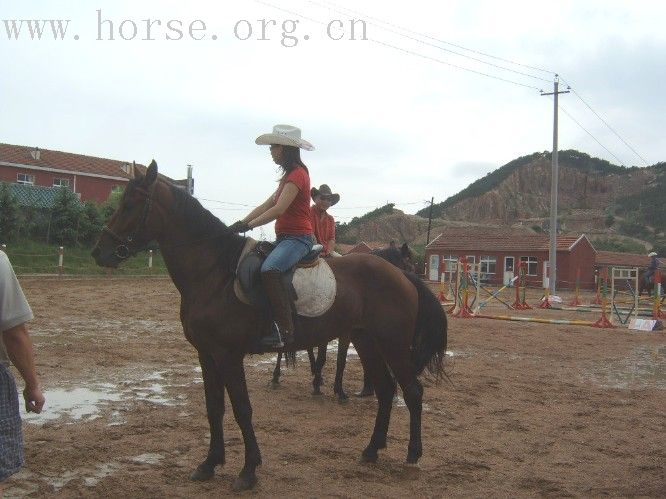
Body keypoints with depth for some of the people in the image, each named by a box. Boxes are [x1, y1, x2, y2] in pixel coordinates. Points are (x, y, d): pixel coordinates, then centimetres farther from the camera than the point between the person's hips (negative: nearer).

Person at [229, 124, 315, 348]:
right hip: (284, 237, 11)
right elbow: (266, 205, 18)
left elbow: (279, 209, -21)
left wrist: (248, 225, -19)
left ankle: (284, 330, -36)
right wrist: (240, 224, 8)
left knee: (269, 268, -35)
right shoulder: (289, 175, 22)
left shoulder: (297, 174, -10)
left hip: (298, 238, -11)